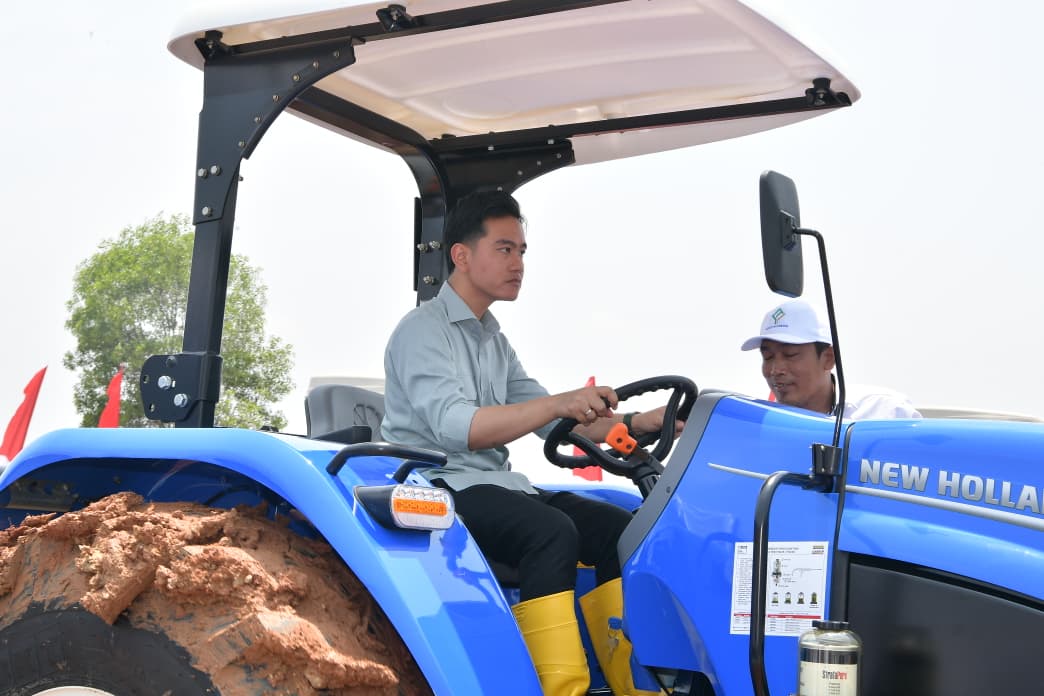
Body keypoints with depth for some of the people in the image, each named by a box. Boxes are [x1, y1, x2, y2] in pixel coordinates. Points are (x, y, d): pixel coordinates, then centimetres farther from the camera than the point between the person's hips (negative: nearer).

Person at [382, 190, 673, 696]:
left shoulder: (493, 341, 19)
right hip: (437, 486, -8)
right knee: (553, 531, -32)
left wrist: (636, 424, 1)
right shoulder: (423, 330, -8)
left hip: (493, 485, 8)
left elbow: (556, 424, 18)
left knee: (617, 528, -9)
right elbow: (453, 427, -24)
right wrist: (558, 403, -34)